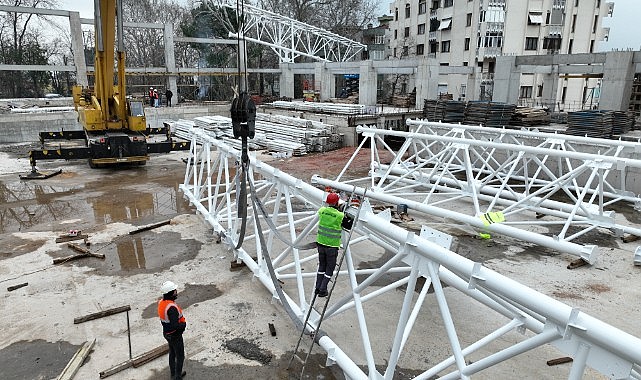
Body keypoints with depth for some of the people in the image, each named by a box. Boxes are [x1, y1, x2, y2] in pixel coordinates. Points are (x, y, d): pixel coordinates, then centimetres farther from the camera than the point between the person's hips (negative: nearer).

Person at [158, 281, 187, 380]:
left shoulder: (161, 302, -5)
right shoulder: (172, 307, -34)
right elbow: (175, 326, -35)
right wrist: (184, 324, -16)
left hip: (167, 333, 9)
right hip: (175, 335, -9)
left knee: (172, 354, 25)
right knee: (180, 357, 10)